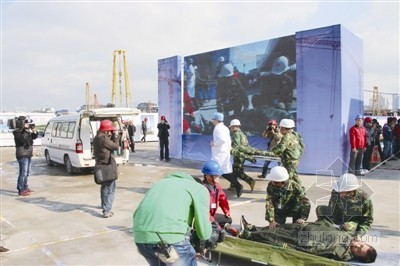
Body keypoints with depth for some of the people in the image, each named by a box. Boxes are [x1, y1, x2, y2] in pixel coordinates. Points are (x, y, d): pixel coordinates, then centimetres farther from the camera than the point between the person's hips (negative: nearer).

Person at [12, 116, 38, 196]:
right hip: (22, 155, -9)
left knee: (27, 172, 17)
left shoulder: (26, 131, 12)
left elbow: (34, 137, 15)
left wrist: (34, 131, -1)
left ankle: (25, 187, 29)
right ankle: (21, 190, -9)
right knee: (23, 173, -11)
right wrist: (28, 131, -25)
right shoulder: (17, 132, -13)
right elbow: (23, 140, -27)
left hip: (28, 154, 9)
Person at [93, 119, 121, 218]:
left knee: (104, 186, 26)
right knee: (110, 188, -6)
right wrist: (116, 137, -2)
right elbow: (116, 146, -15)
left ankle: (104, 205, 43)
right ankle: (107, 211, -9)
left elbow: (109, 143, 14)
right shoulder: (103, 139, -22)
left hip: (100, 165, 10)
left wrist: (116, 136, 10)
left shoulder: (96, 138, 10)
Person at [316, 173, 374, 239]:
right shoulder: (336, 193, -21)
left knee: (347, 227, -41)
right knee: (320, 209, -20)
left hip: (354, 221, -4)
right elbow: (332, 210, -8)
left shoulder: (365, 199, -27)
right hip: (339, 218, 4)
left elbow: (367, 221, -16)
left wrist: (360, 234, -29)